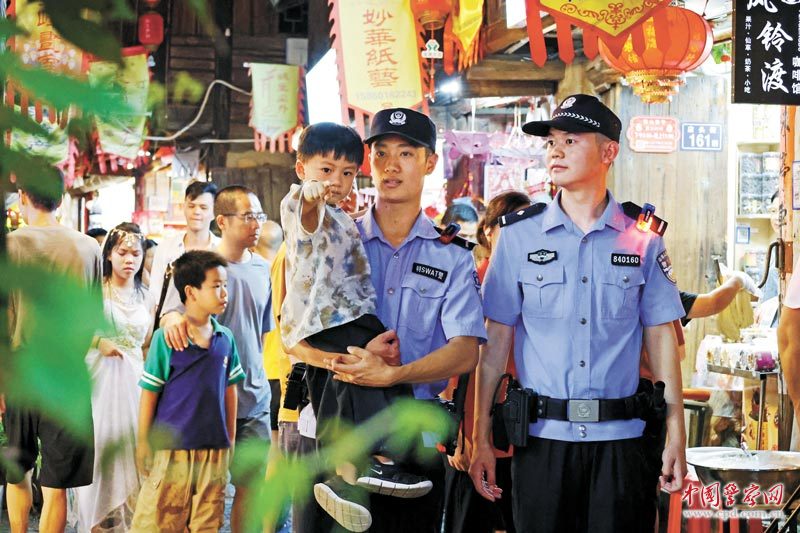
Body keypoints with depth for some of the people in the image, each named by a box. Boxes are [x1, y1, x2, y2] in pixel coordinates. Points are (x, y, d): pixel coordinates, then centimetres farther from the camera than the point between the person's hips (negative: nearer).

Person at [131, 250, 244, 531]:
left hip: (215, 449, 5)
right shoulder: (165, 339, -8)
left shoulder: (225, 338, 6)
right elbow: (149, 393, -5)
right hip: (171, 447, -4)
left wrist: (230, 441, 12)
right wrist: (143, 443, -4)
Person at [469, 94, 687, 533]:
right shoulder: (519, 235, 3)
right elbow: (495, 340, 3)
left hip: (622, 437, 0)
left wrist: (676, 435, 2)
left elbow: (660, 338, 6)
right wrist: (480, 437, -2)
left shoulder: (642, 238, 4)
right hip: (542, 436, 0)